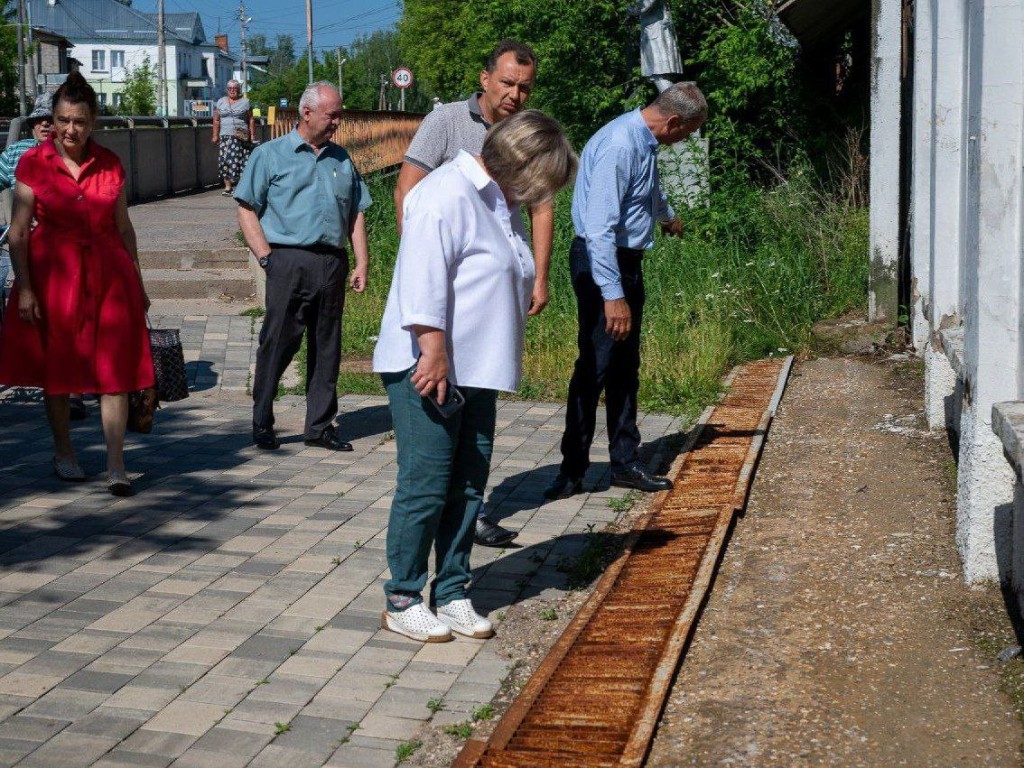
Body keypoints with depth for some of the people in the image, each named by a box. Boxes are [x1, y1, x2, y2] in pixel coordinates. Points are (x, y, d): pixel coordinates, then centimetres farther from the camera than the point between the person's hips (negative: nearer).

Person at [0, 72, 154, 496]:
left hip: (109, 274, 2)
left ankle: (116, 466, -2)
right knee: (57, 369, 10)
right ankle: (63, 453, 29)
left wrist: (137, 282, 12)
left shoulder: (109, 163, 5)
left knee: (115, 370, -4)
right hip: (54, 274, -1)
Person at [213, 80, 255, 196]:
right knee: (225, 160, -4)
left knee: (240, 160, -10)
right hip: (225, 136, 2)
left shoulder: (245, 102, 8)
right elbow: (216, 120, 11)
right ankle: (228, 186, -1)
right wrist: (215, 135, 4)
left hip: (241, 137, -2)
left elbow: (251, 120, 6)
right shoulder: (220, 102, 14)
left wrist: (252, 134, -2)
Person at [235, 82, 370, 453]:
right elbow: (247, 210, 1)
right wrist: (266, 256, -9)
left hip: (332, 264, 4)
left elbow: (356, 214, 19)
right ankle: (262, 424, 10)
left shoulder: (341, 159, 18)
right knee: (277, 345, -2)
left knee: (327, 348, 7)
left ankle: (320, 426, 16)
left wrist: (361, 264, 9)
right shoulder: (270, 155, 5)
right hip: (290, 261, -4)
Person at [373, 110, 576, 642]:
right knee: (425, 487, -4)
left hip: (476, 372, 9)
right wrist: (434, 353, -25)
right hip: (427, 369, -9)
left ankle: (452, 594, 20)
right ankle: (401, 602, 6)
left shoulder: (501, 204, 18)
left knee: (467, 488, 11)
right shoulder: (448, 194, -13)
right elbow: (423, 281, -22)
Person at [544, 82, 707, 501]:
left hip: (627, 260, 10)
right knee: (595, 367, -7)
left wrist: (668, 217, 56)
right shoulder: (619, 145, -21)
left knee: (626, 367, 12)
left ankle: (625, 463, 20)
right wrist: (613, 295, -31)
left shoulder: (645, 143, 10)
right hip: (602, 265, -10)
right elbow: (599, 227, -27)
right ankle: (572, 470, 2)